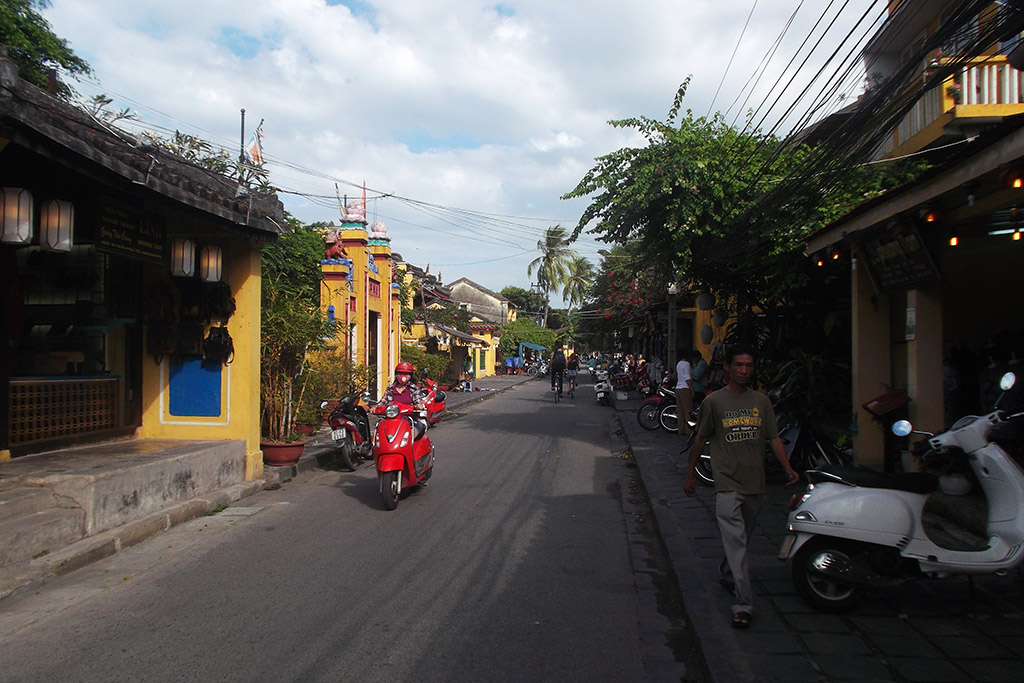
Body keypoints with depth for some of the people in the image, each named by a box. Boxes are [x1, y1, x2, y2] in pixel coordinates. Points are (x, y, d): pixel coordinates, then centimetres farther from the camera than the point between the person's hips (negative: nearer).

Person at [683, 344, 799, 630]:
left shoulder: (761, 401, 8)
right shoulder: (714, 401, -2)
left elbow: (774, 437, 9)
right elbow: (700, 439, 5)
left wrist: (788, 467, -5)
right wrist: (690, 474, 8)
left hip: (755, 483, 4)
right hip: (727, 483, -4)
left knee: (742, 539, 17)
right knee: (736, 542, -11)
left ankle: (727, 575, 42)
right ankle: (743, 605, -12)